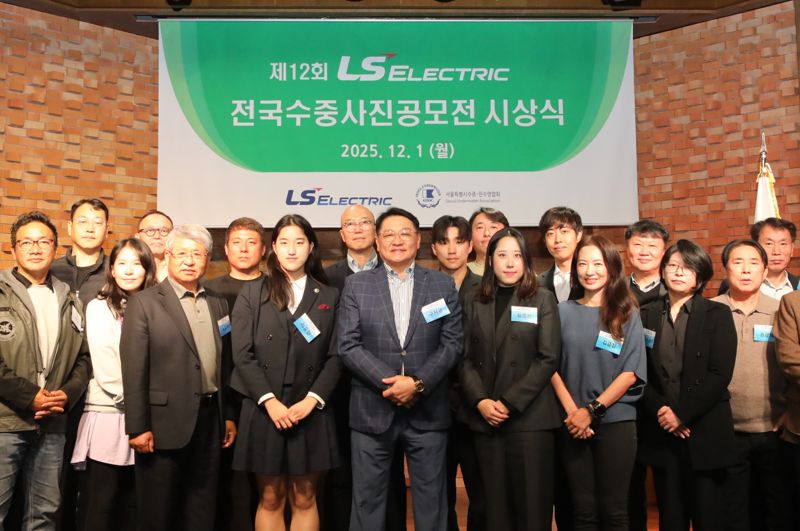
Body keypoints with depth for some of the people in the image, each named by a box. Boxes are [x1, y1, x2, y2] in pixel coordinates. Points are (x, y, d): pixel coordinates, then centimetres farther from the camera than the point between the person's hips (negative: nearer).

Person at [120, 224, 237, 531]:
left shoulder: (218, 304, 11)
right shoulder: (144, 303, -5)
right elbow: (134, 370, -10)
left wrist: (229, 416, 11)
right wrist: (138, 427, -14)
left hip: (210, 420, 5)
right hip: (165, 422, -5)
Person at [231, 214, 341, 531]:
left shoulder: (328, 297, 8)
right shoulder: (252, 295, 5)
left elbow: (335, 357, 2)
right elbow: (243, 355, -2)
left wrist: (311, 400, -11)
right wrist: (270, 401, -12)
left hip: (311, 413, 1)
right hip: (264, 411, 0)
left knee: (305, 500, 7)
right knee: (270, 499, 7)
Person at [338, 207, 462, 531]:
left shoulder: (443, 285, 5)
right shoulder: (356, 286, 4)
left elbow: (452, 344, -1)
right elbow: (348, 346, -4)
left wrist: (418, 383, -14)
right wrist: (389, 383, -14)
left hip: (428, 411, 1)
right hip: (372, 410, 0)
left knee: (431, 500, 9)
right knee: (367, 500, 8)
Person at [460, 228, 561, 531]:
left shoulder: (543, 301, 4)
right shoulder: (474, 303, 12)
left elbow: (548, 359, -5)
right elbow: (466, 359, 8)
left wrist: (509, 402, -11)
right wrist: (480, 401, -8)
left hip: (530, 417, -2)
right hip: (485, 419, 3)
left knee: (532, 502, -1)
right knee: (495, 504, 5)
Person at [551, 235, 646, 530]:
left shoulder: (627, 314, 2)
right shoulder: (563, 312, 6)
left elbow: (631, 373, -5)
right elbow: (552, 367, 1)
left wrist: (592, 409, -12)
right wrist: (572, 411, -11)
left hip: (616, 421, -1)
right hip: (573, 424, 1)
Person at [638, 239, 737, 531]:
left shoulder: (718, 314, 1)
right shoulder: (646, 315, 8)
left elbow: (720, 374, -8)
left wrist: (682, 414, -13)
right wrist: (660, 410, -11)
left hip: (706, 433, -2)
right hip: (661, 433, 2)